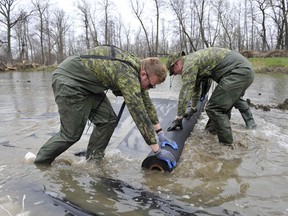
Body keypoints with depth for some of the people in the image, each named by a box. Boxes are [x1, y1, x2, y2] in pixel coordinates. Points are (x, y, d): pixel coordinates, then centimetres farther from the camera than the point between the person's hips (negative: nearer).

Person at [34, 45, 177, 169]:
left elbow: (146, 103, 7)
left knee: (108, 120, 0)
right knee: (72, 134, -5)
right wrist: (158, 151, -23)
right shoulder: (128, 76, -30)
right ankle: (40, 162, 18)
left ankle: (92, 160, 14)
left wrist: (160, 133, 8)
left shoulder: (137, 67, -1)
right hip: (68, 81, -9)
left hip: (86, 84, 9)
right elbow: (140, 115, -31)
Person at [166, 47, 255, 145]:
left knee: (213, 108, -8)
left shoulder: (189, 64, -9)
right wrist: (193, 108, 44)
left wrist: (178, 118, -6)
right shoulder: (194, 60, 22)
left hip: (238, 73, -11)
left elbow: (185, 93, -12)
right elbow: (196, 87, 34)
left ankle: (226, 144, 0)